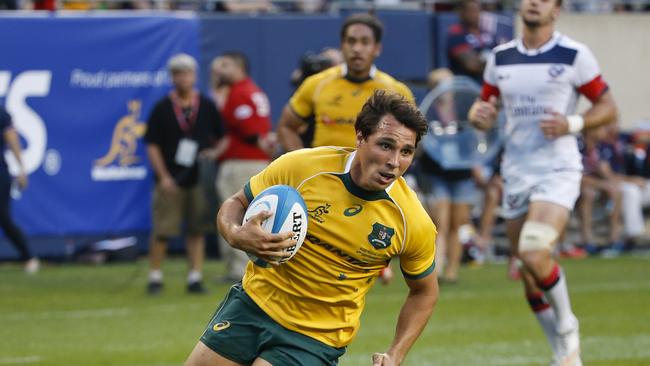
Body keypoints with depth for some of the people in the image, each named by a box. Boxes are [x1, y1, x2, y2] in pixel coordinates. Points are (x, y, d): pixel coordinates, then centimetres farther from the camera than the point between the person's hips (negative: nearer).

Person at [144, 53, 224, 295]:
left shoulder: (206, 107, 8)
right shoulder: (162, 108, 1)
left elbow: (222, 137, 15)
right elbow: (152, 146, 0)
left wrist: (213, 153, -5)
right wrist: (163, 176, -8)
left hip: (199, 179, 2)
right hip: (171, 181, -2)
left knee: (197, 230, 3)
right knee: (162, 230, -4)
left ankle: (195, 278, 7)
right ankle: (155, 277, 6)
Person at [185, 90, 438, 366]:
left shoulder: (414, 223, -16)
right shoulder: (299, 167, -17)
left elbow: (424, 292, 3)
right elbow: (235, 204, -1)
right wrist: (236, 235, -26)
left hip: (317, 339, -2)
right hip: (255, 300, 2)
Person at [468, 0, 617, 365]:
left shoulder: (575, 55, -4)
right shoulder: (500, 57, 9)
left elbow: (608, 107, 0)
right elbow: (485, 104, 19)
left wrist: (572, 124, -18)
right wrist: (480, 114, -6)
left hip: (558, 171, -5)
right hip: (516, 174, 5)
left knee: (534, 253, -26)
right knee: (530, 277, 5)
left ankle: (567, 327, 0)